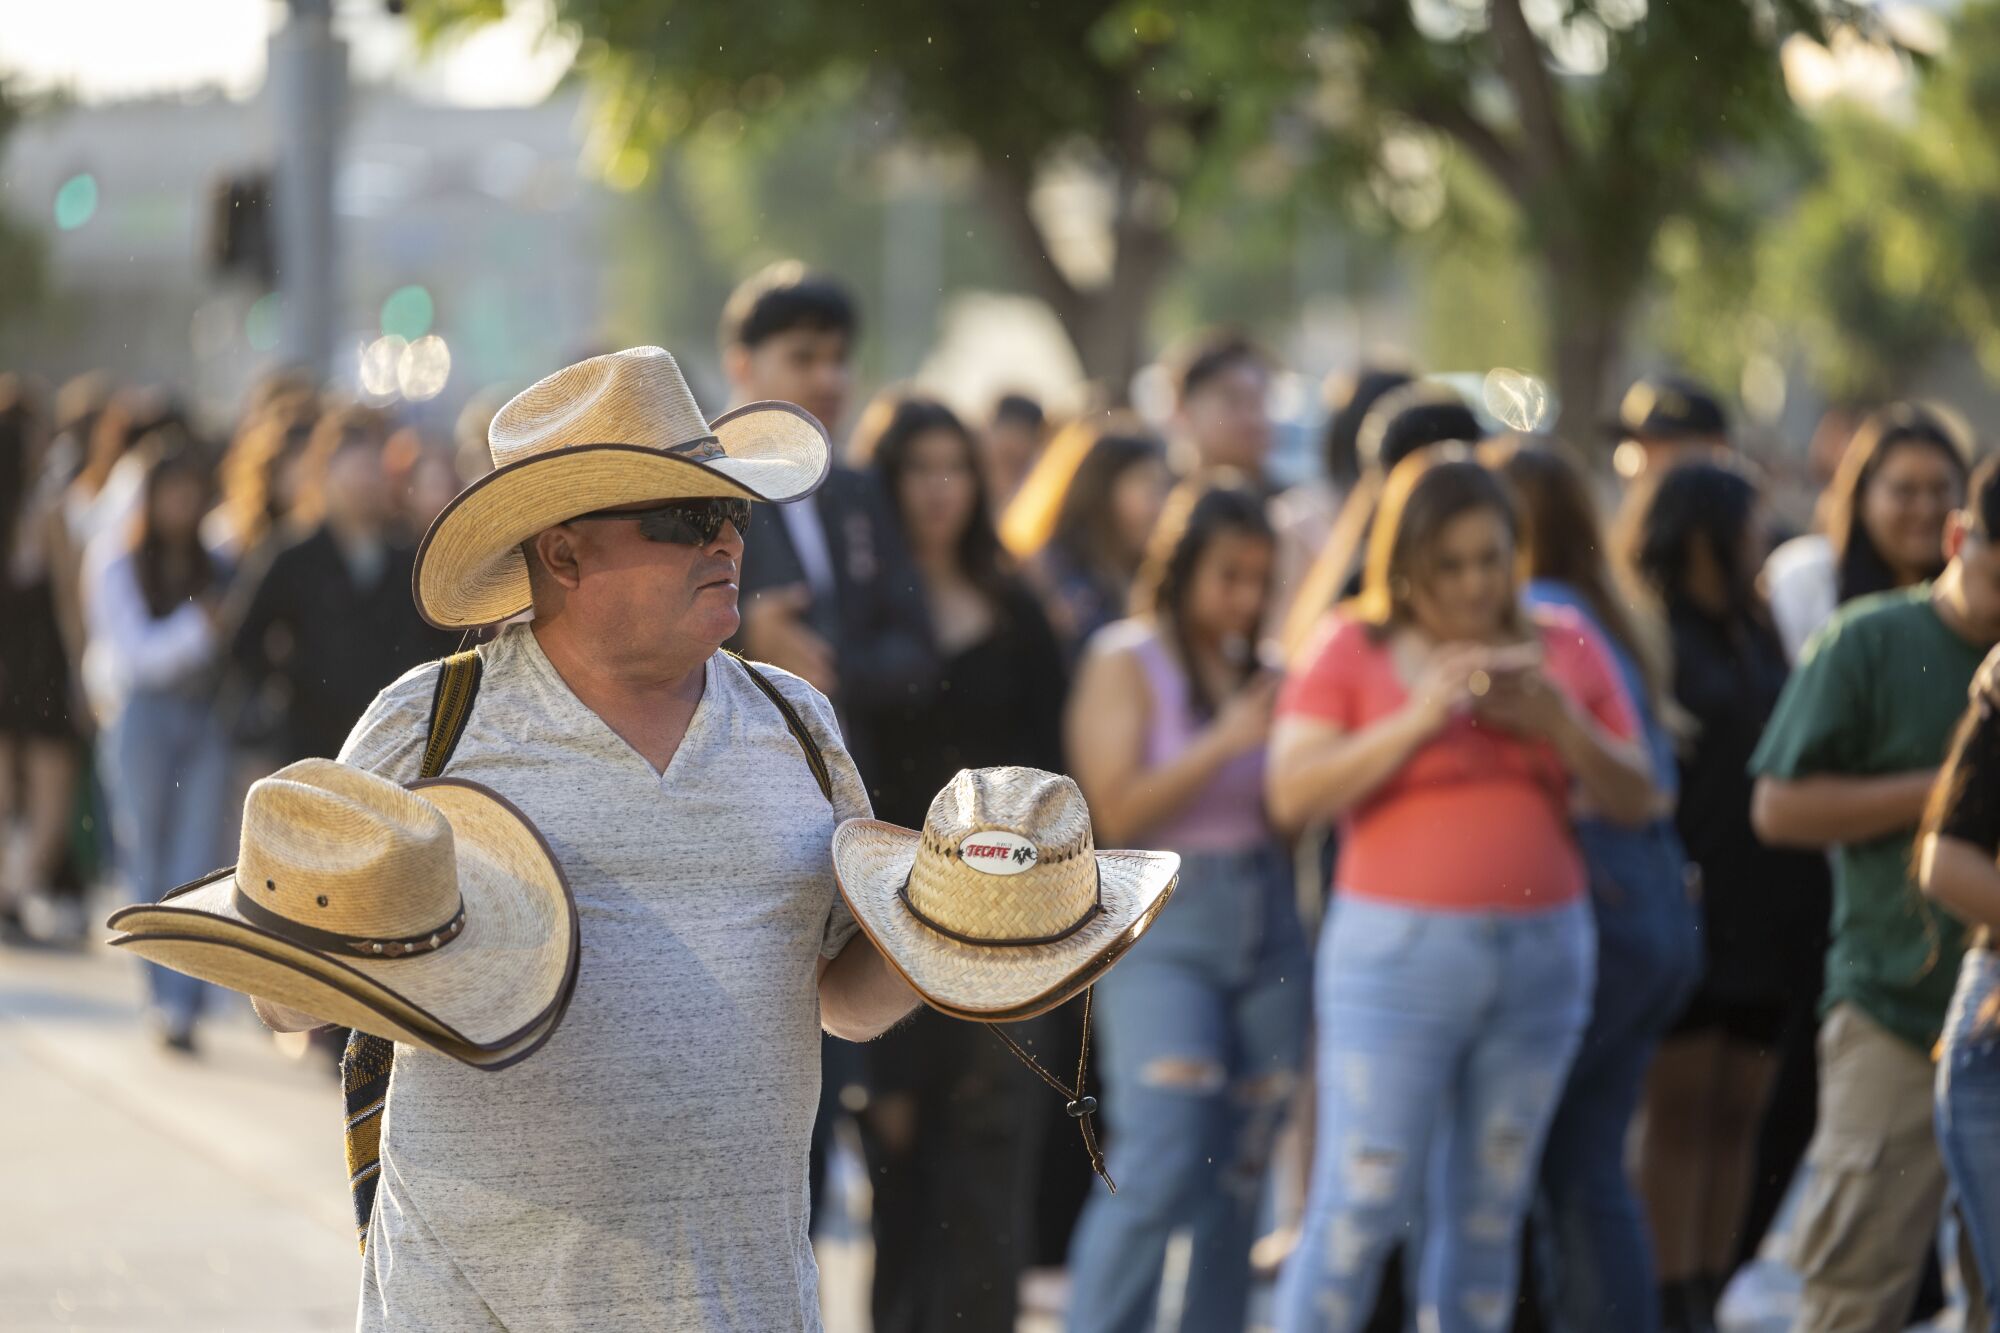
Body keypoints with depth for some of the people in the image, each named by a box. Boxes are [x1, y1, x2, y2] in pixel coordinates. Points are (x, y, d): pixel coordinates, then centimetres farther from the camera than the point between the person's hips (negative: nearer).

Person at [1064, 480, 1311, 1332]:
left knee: (1238, 1182, 5)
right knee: (1160, 1166, -14)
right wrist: (1226, 742, -13)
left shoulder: (1259, 675, 11)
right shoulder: (1127, 662, -1)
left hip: (1268, 924, 5)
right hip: (1162, 921, -5)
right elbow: (1116, 809, -11)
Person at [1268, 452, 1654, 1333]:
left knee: (1489, 1216, 5)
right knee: (1362, 1210, -7)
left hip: (1542, 955, 4)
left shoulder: (1565, 649, 10)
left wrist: (1559, 721, -9)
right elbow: (1293, 793, -9)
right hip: (1397, 953, -3)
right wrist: (1418, 721, -17)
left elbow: (1634, 800, 8)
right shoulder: (1350, 650, 1)